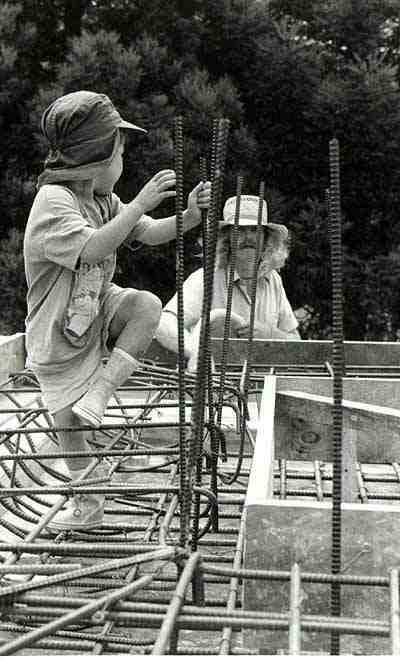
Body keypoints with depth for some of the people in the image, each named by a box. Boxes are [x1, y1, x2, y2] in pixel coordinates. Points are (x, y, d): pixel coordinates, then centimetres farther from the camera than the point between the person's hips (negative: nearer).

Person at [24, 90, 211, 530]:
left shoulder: (103, 202, 2)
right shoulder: (53, 202, -23)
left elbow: (151, 233, 0)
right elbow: (91, 249, -37)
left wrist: (187, 217, -19)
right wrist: (140, 204, -38)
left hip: (98, 311, 6)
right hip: (58, 334, -6)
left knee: (148, 305, -25)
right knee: (67, 421, 2)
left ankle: (99, 391, -15)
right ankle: (87, 505, 23)